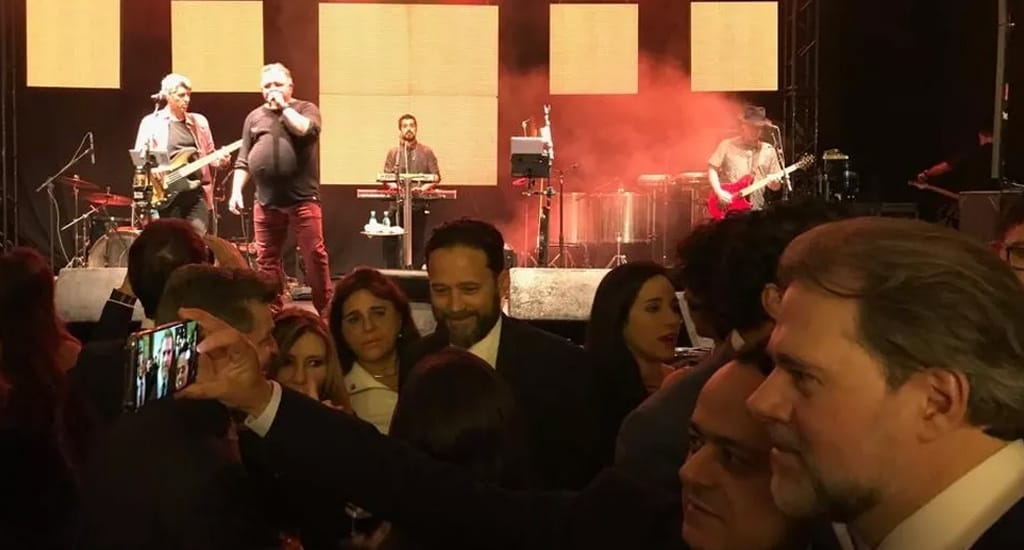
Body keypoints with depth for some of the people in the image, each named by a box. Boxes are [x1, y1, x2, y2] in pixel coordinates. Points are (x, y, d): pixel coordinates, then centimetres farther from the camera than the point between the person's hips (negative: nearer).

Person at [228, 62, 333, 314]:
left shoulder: (306, 109, 5)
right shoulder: (254, 117, 15)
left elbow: (306, 130, -19)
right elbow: (243, 160, 15)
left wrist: (283, 106, -9)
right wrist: (236, 191, 4)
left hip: (302, 198, -4)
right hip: (266, 201, 4)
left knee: (314, 254, -5)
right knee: (267, 258, 6)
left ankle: (325, 309, 5)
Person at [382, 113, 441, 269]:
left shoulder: (426, 152, 6)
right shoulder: (393, 153, 11)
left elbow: (436, 177, 3)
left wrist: (423, 188, -16)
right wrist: (394, 185, -15)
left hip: (418, 204, -1)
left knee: (417, 243, 2)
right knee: (389, 242, -6)